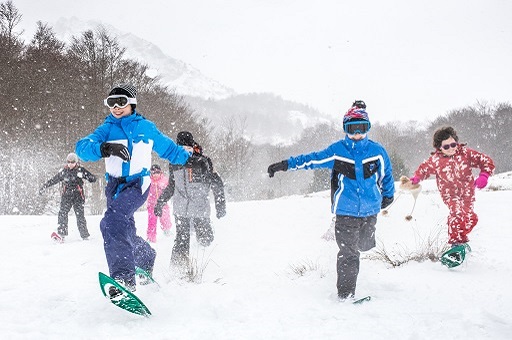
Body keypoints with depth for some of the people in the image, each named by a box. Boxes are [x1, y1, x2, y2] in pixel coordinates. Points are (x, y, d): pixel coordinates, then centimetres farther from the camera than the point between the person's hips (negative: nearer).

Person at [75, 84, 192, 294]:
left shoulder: (145, 127, 5)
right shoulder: (107, 129, 6)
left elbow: (168, 149, 21)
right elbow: (83, 148, -11)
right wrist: (104, 148, -30)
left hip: (138, 185, -4)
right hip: (115, 186, 4)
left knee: (112, 223, -28)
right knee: (125, 233, 13)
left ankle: (124, 277, -35)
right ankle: (147, 260, 44)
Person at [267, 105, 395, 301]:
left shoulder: (377, 151, 2)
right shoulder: (337, 151, -3)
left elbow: (386, 174, 17)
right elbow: (312, 159, -2)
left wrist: (388, 196, 29)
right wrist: (285, 165, -9)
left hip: (370, 211, 3)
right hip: (346, 211, -3)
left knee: (364, 245, 17)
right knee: (348, 253, -6)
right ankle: (345, 292, 2)